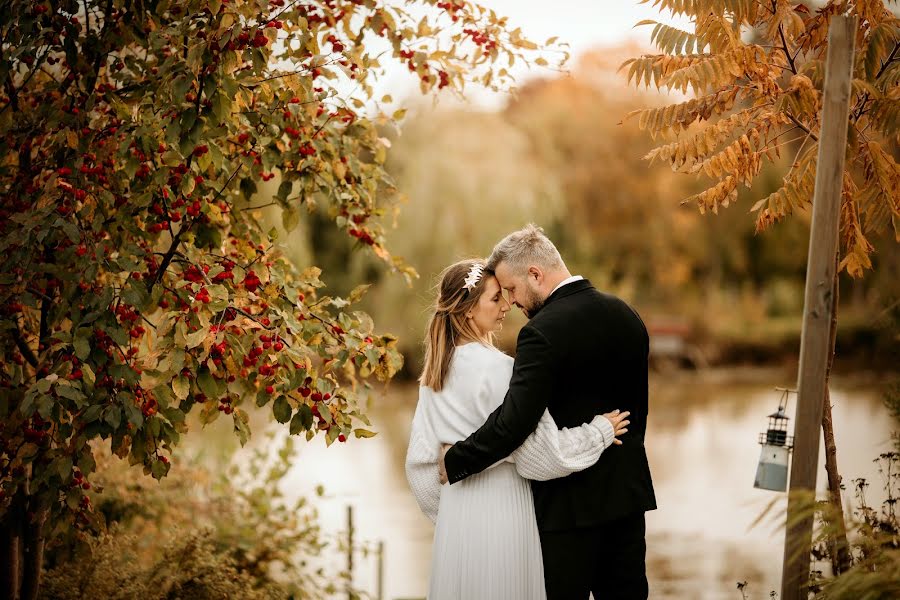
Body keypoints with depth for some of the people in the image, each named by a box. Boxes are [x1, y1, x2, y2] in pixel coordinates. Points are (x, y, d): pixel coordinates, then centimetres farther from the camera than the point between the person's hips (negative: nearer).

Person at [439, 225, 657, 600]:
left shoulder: (543, 332, -19)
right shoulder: (626, 316, 6)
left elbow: (513, 422, -25)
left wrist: (454, 462, -13)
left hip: (571, 502, -7)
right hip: (627, 493, 8)